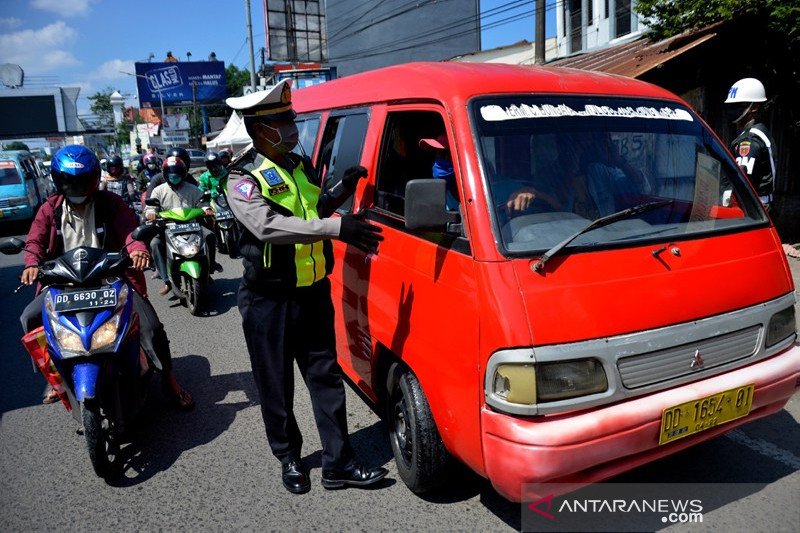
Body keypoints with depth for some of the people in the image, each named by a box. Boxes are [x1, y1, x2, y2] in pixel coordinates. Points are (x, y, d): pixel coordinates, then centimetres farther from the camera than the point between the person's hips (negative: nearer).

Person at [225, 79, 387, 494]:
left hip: (315, 293, 6)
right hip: (269, 302, -6)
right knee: (277, 388, 9)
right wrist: (336, 227, -37)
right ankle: (289, 460, 29)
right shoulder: (243, 179, -11)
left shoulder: (302, 167, 11)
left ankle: (338, 464, 19)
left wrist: (342, 190, 6)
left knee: (326, 377, 8)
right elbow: (269, 226, -29)